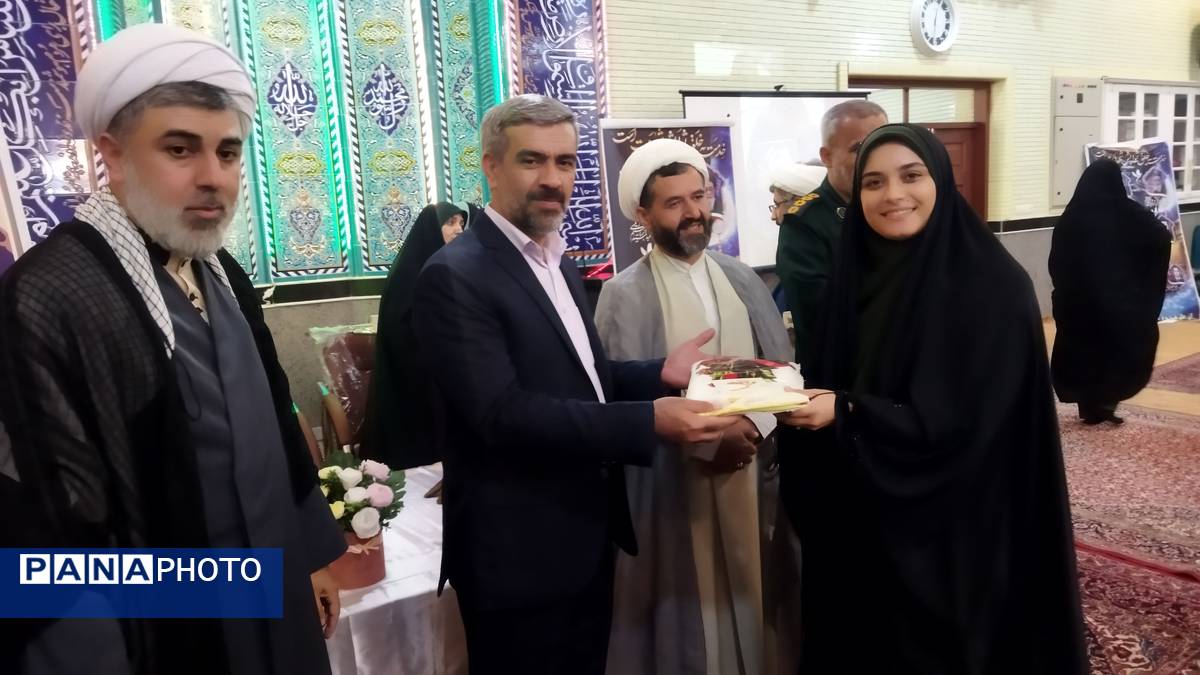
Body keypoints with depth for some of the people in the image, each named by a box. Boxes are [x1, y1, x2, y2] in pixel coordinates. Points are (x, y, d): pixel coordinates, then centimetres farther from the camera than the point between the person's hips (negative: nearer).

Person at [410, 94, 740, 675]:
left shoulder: (559, 264, 11)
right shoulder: (455, 276, -18)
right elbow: (502, 412, -26)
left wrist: (659, 375, -3)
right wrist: (648, 421, -30)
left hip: (586, 537, 8)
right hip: (518, 551, -8)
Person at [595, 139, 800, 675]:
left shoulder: (742, 280, 7)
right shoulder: (625, 294, -8)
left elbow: (782, 368, 3)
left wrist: (753, 424, -15)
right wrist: (708, 438, -18)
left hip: (749, 470, 4)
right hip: (672, 484, -4)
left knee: (749, 596, 15)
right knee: (685, 608, 7)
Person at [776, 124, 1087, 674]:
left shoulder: (994, 285, -15)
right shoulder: (856, 276, 2)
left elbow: (968, 423, -20)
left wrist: (846, 414, -24)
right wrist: (803, 396, -12)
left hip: (952, 529, -5)